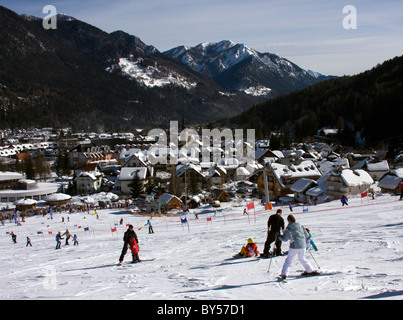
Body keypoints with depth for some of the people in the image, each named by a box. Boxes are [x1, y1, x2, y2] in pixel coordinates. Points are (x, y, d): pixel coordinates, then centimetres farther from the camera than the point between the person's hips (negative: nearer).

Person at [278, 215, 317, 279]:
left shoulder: (288, 228, -6)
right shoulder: (300, 226, 9)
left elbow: (285, 239, -7)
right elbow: (306, 235, 14)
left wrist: (279, 236, 9)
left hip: (294, 246, -5)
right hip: (302, 245, 5)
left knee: (289, 259, 0)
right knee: (302, 258, 24)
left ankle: (284, 274, -8)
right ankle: (310, 270, 28)